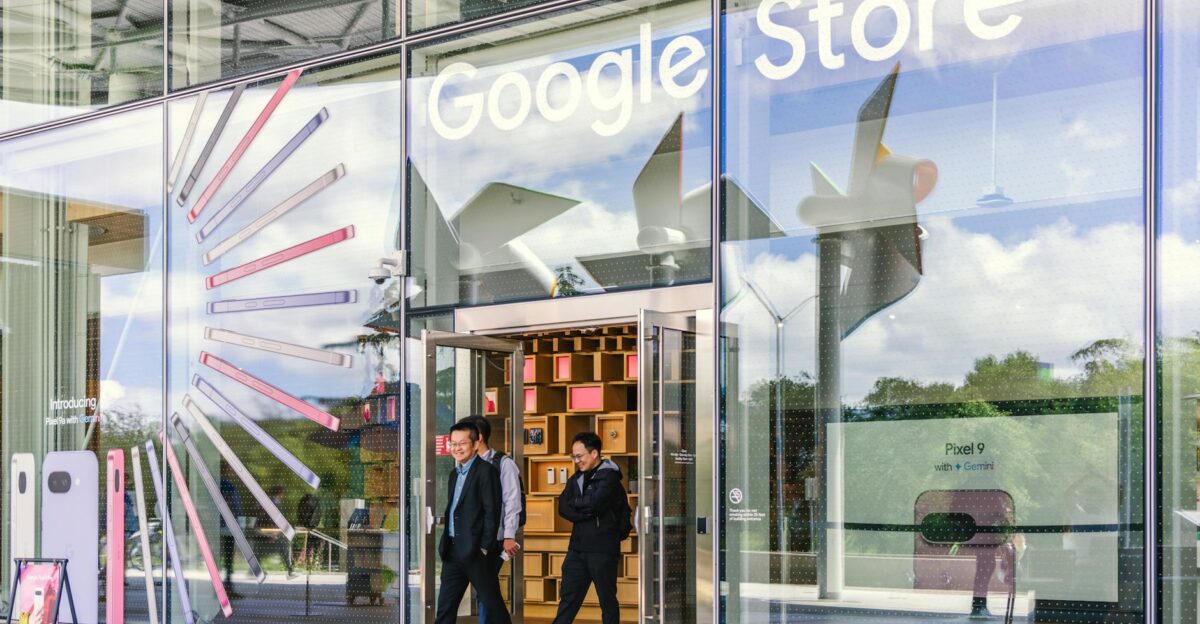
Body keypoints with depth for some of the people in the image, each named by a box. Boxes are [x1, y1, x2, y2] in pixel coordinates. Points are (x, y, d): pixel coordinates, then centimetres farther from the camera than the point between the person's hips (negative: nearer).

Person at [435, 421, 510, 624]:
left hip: (475, 551, -7)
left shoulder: (486, 471, -8)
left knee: (493, 604, 1)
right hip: (453, 551, 8)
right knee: (445, 608, 7)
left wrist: (485, 548, -15)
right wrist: (446, 544, 10)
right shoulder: (455, 474, 17)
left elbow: (492, 512, -13)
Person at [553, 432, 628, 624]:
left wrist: (574, 502, -2)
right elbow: (563, 508, 3)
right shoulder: (576, 478, 14)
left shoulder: (609, 476, -7)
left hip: (602, 549, -6)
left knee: (607, 599, 3)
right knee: (568, 597, 6)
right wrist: (587, 513, -12)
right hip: (578, 547, 6)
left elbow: (593, 503, -21)